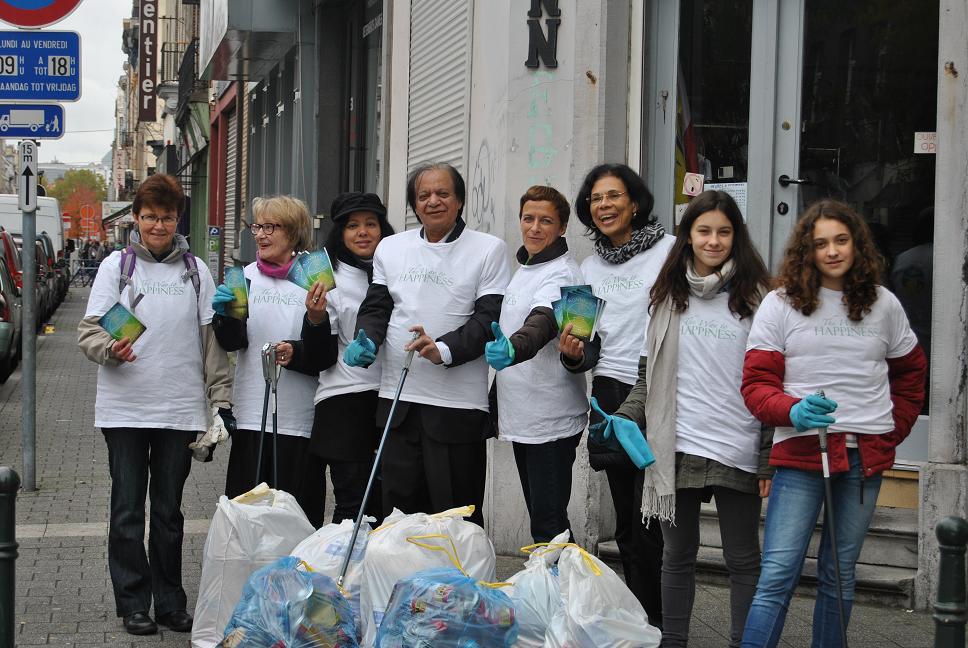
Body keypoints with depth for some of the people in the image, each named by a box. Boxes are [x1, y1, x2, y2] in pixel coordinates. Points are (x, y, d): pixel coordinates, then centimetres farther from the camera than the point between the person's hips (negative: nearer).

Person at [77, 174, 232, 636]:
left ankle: (170, 602, 18)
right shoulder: (117, 266, 3)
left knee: (169, 512, 9)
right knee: (128, 511, 3)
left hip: (180, 409, 2)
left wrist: (221, 397, 5)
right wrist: (110, 349, -22)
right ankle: (133, 603, 11)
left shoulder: (195, 270, 9)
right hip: (125, 409, -1)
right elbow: (88, 331, 0)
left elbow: (210, 338, 11)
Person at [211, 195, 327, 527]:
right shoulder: (247, 277, 9)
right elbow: (233, 342, -1)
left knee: (299, 509, 0)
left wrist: (316, 319, -19)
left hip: (301, 417, -2)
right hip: (253, 415, 2)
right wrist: (223, 314, -20)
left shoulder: (315, 279, 2)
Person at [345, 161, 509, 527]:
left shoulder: (489, 249, 1)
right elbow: (376, 306, 12)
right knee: (399, 510, 11)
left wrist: (443, 350, -22)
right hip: (397, 400, 4)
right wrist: (366, 342, -9)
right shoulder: (390, 248, 13)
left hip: (458, 404, -4)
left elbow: (489, 318, -7)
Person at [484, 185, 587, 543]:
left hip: (551, 421, -9)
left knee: (548, 523, -8)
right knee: (540, 516, 16)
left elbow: (541, 323, -35)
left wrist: (513, 349, -54)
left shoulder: (561, 274, -15)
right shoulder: (523, 268, 15)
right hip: (521, 416, 9)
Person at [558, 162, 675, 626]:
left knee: (648, 524, -8)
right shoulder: (591, 267, 15)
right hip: (610, 397, 6)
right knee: (626, 523, 10)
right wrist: (575, 355, -2)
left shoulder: (668, 250, -4)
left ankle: (651, 622, 1)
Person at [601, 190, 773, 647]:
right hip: (677, 449, 3)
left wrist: (770, 457, -5)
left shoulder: (756, 296, -1)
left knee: (743, 559, 6)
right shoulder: (668, 294, 8)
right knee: (677, 555, 12)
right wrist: (624, 419, -1)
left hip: (737, 452, -3)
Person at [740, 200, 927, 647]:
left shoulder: (884, 305, 10)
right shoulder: (780, 305, 1)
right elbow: (756, 384, -1)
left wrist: (894, 429, 12)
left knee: (840, 575, 9)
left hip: (865, 456, 3)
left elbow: (910, 372, 24)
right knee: (778, 575, -11)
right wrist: (793, 412, -20)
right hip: (801, 451, -3)